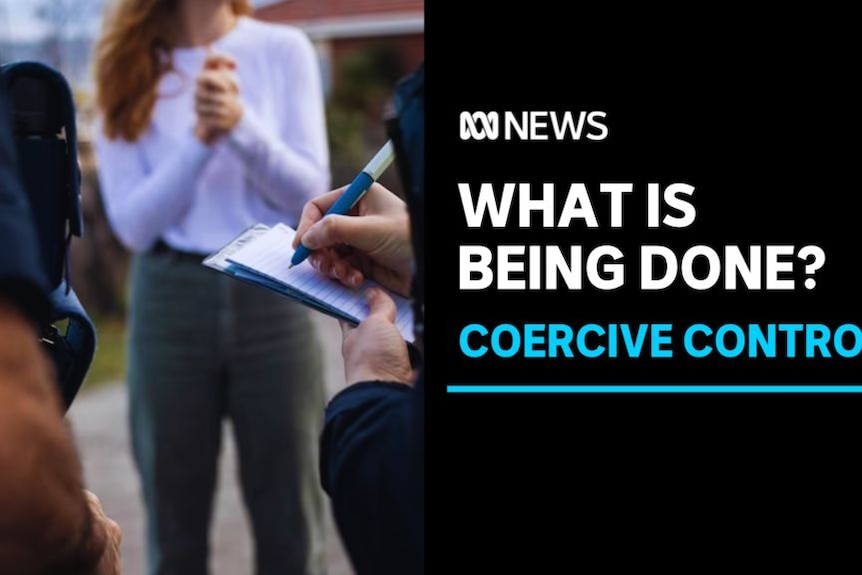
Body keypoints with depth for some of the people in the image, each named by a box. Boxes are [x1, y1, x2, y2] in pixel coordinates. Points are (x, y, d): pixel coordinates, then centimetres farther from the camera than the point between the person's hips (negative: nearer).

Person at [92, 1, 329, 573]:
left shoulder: (284, 49, 2)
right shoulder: (128, 71, 4)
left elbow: (311, 194, -3)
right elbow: (133, 225, -3)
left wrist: (241, 125, -19)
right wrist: (200, 138, -16)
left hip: (273, 296, 0)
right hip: (170, 301, 1)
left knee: (291, 525, 3)